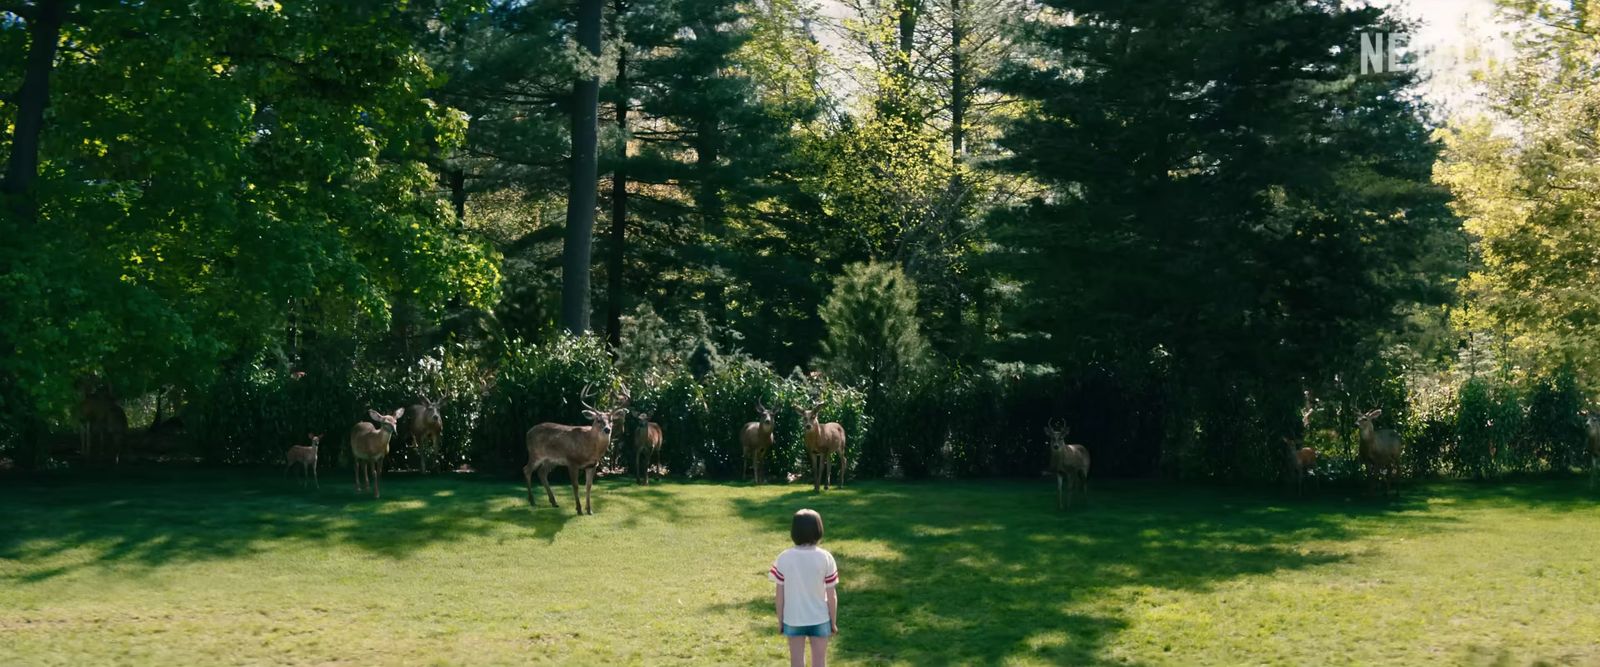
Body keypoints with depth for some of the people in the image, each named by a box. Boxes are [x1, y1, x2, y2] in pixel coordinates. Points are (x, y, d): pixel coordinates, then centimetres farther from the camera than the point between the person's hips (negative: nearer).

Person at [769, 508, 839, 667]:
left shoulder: (784, 558, -11)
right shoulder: (825, 557, -12)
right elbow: (831, 596, -7)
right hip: (819, 619, 0)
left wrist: (780, 621, 7)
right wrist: (834, 622, 5)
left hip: (793, 620, 1)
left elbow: (780, 595, -5)